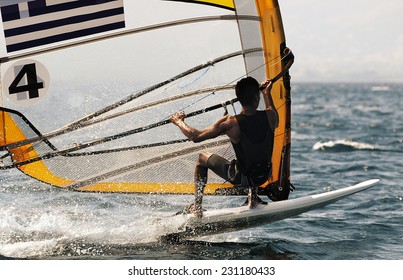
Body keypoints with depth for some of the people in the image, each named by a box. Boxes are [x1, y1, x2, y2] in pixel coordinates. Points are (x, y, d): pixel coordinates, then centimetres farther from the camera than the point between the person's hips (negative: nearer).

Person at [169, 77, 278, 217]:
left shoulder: (230, 123, -22)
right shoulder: (269, 116, -14)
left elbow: (196, 136, -13)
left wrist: (179, 121, 5)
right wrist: (267, 93, 26)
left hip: (241, 178, -3)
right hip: (264, 175, 3)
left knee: (203, 157, 20)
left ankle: (197, 207, 21)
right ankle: (253, 194, 32)